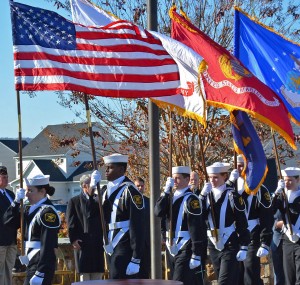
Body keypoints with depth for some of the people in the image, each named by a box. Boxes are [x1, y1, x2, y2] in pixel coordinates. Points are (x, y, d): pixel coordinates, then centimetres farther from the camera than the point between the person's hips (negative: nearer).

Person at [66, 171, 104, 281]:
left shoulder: (98, 199, 14)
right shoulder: (74, 201, 6)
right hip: (82, 244, -3)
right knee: (84, 276, -3)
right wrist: (73, 239, -9)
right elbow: (71, 222, 1)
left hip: (98, 243, 3)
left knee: (97, 277, 4)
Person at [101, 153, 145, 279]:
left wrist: (136, 259, -19)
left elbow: (138, 226, -16)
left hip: (125, 250, -8)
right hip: (111, 249, 8)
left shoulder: (130, 190, -12)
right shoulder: (106, 190, 13)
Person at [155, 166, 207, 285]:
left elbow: (197, 229, -16)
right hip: (172, 248, 8)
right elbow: (158, 212, -2)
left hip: (186, 249, -8)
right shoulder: (172, 197, 14)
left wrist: (196, 255, -21)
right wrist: (166, 191, -8)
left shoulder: (191, 199, -11)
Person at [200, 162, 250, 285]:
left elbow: (242, 223, -9)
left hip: (230, 246, -5)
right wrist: (202, 195, -14)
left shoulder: (232, 195, -8)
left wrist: (243, 247, -12)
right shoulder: (207, 194, 8)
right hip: (213, 246, 6)